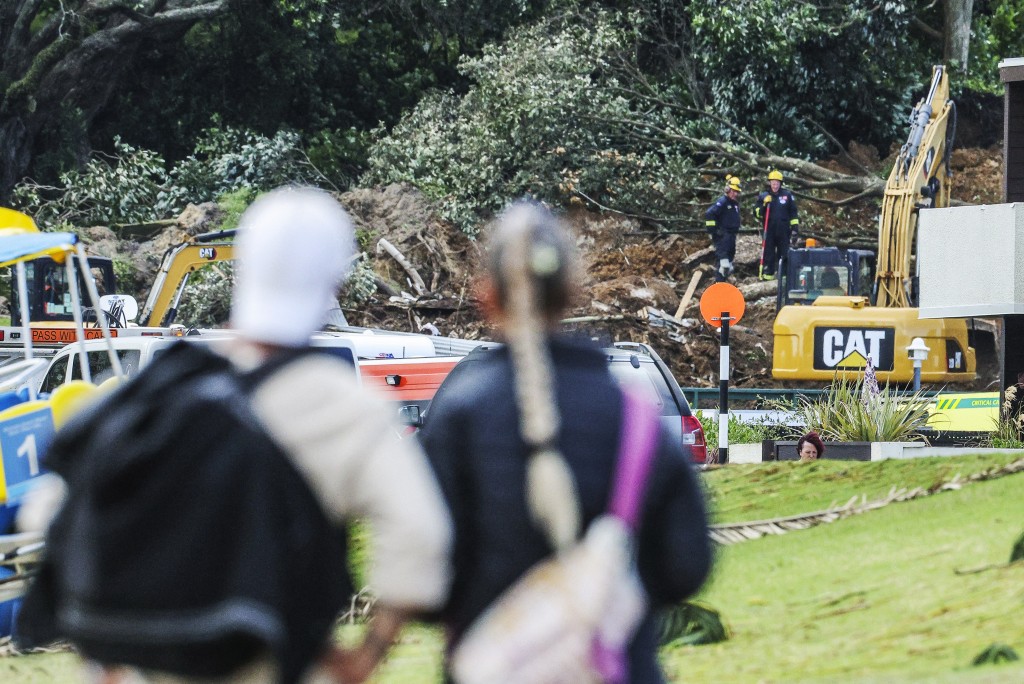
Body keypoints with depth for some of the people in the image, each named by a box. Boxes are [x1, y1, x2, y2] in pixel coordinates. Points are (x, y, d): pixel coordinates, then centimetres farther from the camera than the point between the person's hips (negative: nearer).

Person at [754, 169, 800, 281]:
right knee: (768, 254, 0)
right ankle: (767, 274, 2)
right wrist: (764, 205, -14)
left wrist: (795, 228, 4)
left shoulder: (787, 195, 6)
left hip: (783, 230, 0)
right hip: (769, 231, 0)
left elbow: (793, 213, 9)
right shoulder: (763, 196, 6)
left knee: (784, 254, 3)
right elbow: (757, 213, 4)